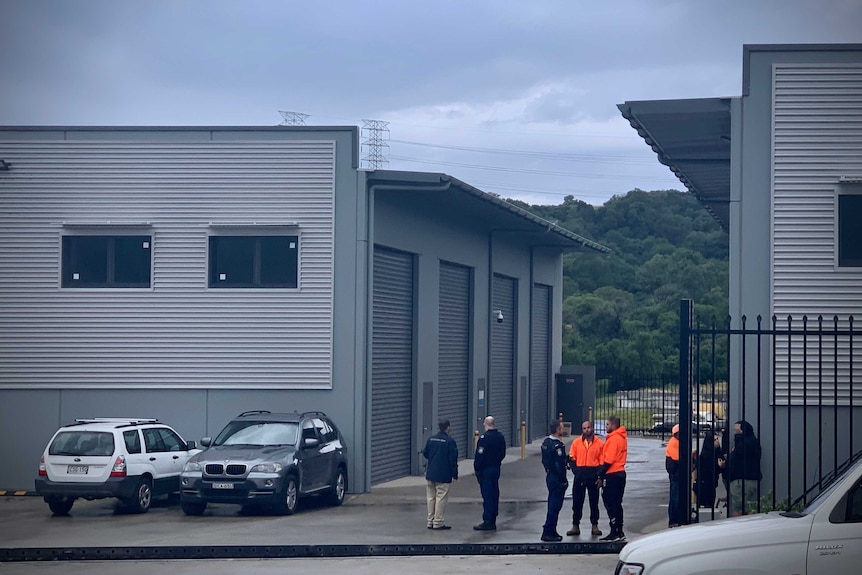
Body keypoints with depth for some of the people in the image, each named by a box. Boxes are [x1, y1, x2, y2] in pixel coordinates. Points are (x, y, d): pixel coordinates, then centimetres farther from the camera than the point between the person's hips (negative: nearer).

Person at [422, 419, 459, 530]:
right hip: (443, 475, -6)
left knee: (431, 498, 13)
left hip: (430, 474, 6)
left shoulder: (431, 439, 4)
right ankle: (438, 522, -1)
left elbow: (425, 453, 13)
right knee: (441, 498, -1)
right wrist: (455, 475, -6)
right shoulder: (450, 441, -12)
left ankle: (430, 521, 17)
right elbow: (453, 459, -12)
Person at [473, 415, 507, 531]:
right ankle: (492, 521, 14)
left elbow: (480, 455, -17)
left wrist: (476, 468, -7)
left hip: (485, 469, -7)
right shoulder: (500, 437, 7)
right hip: (496, 468, 7)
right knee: (494, 494, 10)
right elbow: (503, 453, 14)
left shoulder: (484, 438, -17)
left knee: (487, 495, -7)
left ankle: (487, 522, -7)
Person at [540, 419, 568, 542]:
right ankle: (548, 532, -4)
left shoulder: (546, 442, 10)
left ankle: (550, 531, 22)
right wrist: (564, 480, -16)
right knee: (555, 505, -5)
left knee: (552, 504, 16)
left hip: (549, 475, 10)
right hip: (557, 477, -10)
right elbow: (559, 465, -21)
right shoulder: (557, 445, -19)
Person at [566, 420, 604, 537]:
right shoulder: (576, 442, 5)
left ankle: (595, 526, 12)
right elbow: (571, 459, 7)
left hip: (593, 476, -1)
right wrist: (576, 471, -7)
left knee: (594, 502, 6)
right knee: (577, 502, 3)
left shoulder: (600, 444, 1)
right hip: (579, 475, 1)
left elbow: (602, 461, 1)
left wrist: (598, 474, -11)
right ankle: (575, 526, 9)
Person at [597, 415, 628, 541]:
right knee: (616, 504, 15)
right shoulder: (622, 437, 14)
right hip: (620, 473, 10)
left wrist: (601, 476, -15)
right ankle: (619, 532, 18)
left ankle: (615, 532, -6)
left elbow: (609, 460, -19)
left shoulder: (614, 439, -16)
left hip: (612, 475, -10)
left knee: (610, 504, -6)